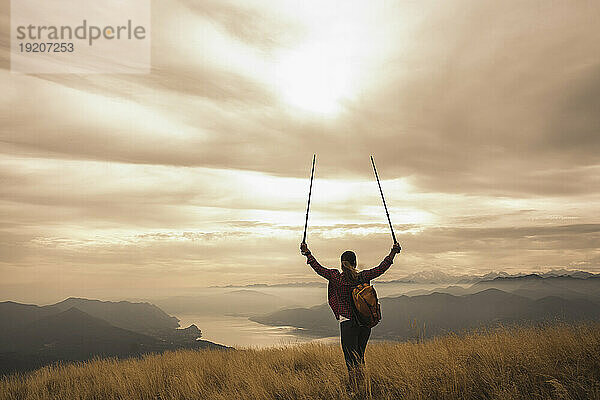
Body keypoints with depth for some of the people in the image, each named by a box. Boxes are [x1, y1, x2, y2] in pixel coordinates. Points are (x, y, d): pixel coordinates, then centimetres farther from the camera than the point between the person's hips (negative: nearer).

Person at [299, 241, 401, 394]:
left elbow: (319, 268, 2)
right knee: (360, 358, 19)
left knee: (351, 361, 2)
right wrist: (393, 253, 19)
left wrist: (307, 253, 13)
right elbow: (382, 267, 8)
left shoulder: (336, 278, -8)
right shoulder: (363, 277, -3)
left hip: (347, 323, -3)